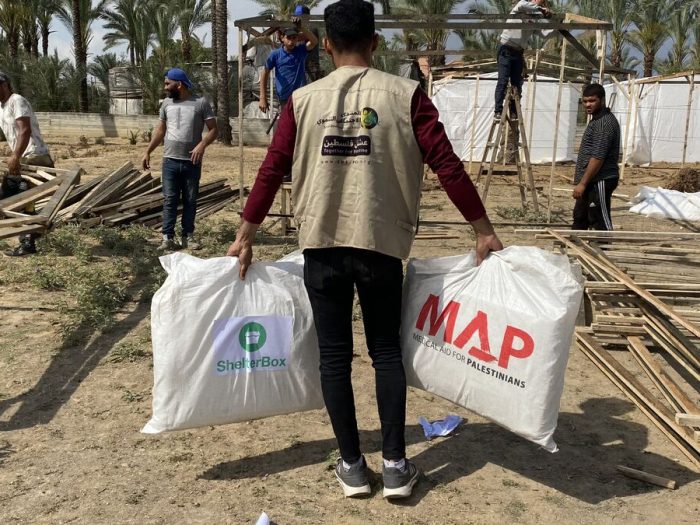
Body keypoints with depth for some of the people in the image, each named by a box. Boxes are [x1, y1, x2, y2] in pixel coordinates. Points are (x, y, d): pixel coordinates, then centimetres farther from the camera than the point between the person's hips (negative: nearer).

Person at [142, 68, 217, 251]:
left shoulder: (201, 103, -3)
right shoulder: (167, 103, 10)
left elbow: (213, 129, -4)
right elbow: (160, 130, 17)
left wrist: (202, 144, -21)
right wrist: (148, 151, 11)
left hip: (192, 162, -2)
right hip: (170, 160, 3)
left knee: (190, 200, 6)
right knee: (170, 200, 0)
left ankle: (188, 236, 15)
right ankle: (167, 237, 2)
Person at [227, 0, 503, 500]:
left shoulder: (303, 100, 3)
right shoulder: (405, 94, -2)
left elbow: (272, 171, 2)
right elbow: (447, 165, -6)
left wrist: (246, 236, 11)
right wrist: (485, 231, 1)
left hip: (322, 245, 1)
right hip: (382, 244, 0)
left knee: (334, 354, 10)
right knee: (387, 350, 13)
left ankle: (352, 464, 19)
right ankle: (395, 464, 16)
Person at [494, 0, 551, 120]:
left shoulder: (535, 22, 15)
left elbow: (545, 33, 4)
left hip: (518, 53, 7)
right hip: (506, 50, -6)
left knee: (517, 83, 2)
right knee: (503, 81, -12)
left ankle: (514, 113, 3)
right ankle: (498, 111, -13)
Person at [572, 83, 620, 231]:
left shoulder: (605, 123, -17)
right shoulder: (597, 120, 16)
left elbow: (598, 157, -23)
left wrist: (582, 183, -23)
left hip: (599, 182, -11)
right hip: (591, 182, 11)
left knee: (601, 222, -6)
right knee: (580, 219, 16)